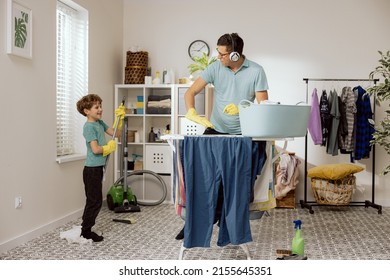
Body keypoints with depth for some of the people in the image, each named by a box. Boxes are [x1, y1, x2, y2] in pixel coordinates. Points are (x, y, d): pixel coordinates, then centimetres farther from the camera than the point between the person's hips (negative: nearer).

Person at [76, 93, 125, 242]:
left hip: (97, 168, 9)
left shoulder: (100, 123, 10)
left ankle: (86, 229, 25)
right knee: (95, 201, -2)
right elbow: (95, 149, -24)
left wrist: (119, 118, 5)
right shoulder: (89, 126, -16)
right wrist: (109, 147, -8)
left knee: (94, 201, 15)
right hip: (92, 169, -9)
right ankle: (85, 232, 8)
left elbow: (115, 133, 15)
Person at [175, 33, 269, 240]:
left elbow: (263, 105, -12)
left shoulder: (256, 71, -8)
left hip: (242, 133, -2)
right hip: (215, 130, 2)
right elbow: (190, 92, -8)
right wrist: (192, 114, -28)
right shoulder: (215, 68, -4)